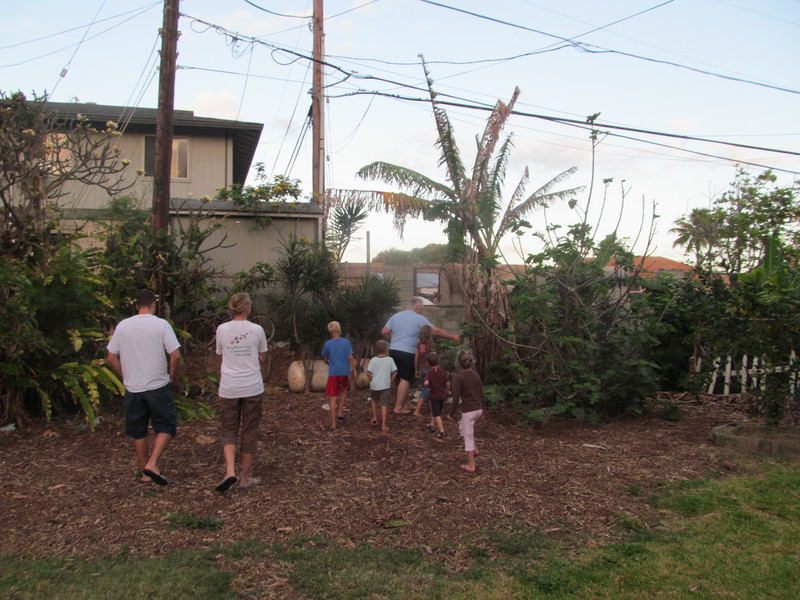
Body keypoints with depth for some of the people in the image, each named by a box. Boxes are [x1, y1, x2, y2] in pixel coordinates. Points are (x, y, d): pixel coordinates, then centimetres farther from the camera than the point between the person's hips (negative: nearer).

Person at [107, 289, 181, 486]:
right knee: (166, 427, 9)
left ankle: (145, 473, 22)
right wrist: (171, 375, 3)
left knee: (138, 431, 14)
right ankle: (152, 464, -7)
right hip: (158, 387, -3)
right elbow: (175, 355, -13)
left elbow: (111, 357, 5)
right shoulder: (161, 325, -8)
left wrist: (125, 377, 16)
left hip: (132, 388, 4)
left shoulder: (123, 326, 1)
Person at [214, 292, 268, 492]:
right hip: (253, 387, -1)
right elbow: (262, 359, 4)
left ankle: (230, 471, -8)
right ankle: (246, 477, 19)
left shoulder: (222, 329, -2)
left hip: (228, 388, 1)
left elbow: (221, 356, 7)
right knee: (249, 432, 10)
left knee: (228, 431, 11)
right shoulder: (257, 330, -6)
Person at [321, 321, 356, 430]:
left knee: (333, 397, 2)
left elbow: (325, 359, 9)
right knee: (344, 391, 28)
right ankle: (340, 412, 18)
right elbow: (351, 357, -6)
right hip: (345, 372, 1)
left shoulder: (327, 344, -2)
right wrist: (354, 370, 2)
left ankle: (333, 423, 0)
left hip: (333, 373, -1)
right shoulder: (346, 342, -2)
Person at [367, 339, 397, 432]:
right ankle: (383, 425, -1)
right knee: (384, 405, 2)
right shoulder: (390, 359, -2)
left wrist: (372, 381, 5)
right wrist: (390, 381, 6)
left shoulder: (373, 359, -5)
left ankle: (374, 418, 21)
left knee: (374, 400, 26)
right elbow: (395, 372, -6)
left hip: (374, 385, 0)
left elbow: (368, 372, -10)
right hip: (386, 386, 0)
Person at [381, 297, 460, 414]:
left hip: (393, 351, 6)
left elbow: (384, 332, 7)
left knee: (402, 378, 15)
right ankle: (398, 407, -1)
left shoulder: (395, 316, 11)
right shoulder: (420, 319, -2)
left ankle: (406, 404, 23)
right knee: (405, 380, -1)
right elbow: (437, 331, 2)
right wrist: (452, 337, 14)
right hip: (407, 353, -6)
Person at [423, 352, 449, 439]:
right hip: (443, 395, 5)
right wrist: (448, 391, 11)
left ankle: (442, 431, -3)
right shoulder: (443, 371, -8)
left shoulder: (430, 373, -18)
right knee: (437, 411, 25)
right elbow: (447, 383, -6)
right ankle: (432, 425, 41)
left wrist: (429, 387, -12)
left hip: (435, 395, -5)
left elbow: (426, 383, -33)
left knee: (437, 414, 1)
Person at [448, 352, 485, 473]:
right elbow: (481, 394, 11)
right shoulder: (476, 375, 4)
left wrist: (451, 414, -3)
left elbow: (456, 398, -15)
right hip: (478, 409, 7)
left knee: (468, 437, 4)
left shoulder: (459, 377, -14)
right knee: (462, 427, 29)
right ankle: (474, 449, 26)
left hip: (468, 411, -7)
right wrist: (482, 411, 22)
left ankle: (471, 465, 12)